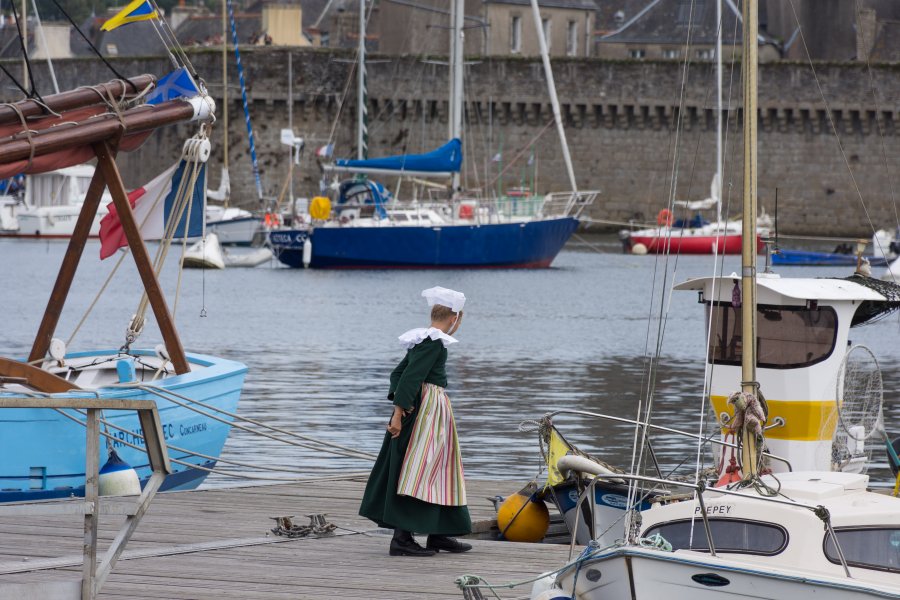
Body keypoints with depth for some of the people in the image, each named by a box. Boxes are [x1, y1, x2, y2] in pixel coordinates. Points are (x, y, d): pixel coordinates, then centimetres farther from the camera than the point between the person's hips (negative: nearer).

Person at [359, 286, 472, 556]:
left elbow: (398, 373, 14)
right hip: (427, 411, -10)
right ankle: (402, 538, -11)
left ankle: (437, 534, 22)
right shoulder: (433, 342, -15)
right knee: (418, 473, -9)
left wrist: (399, 406, 1)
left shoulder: (423, 340, 14)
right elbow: (410, 377, -21)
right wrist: (399, 412, -22)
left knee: (438, 471, 15)